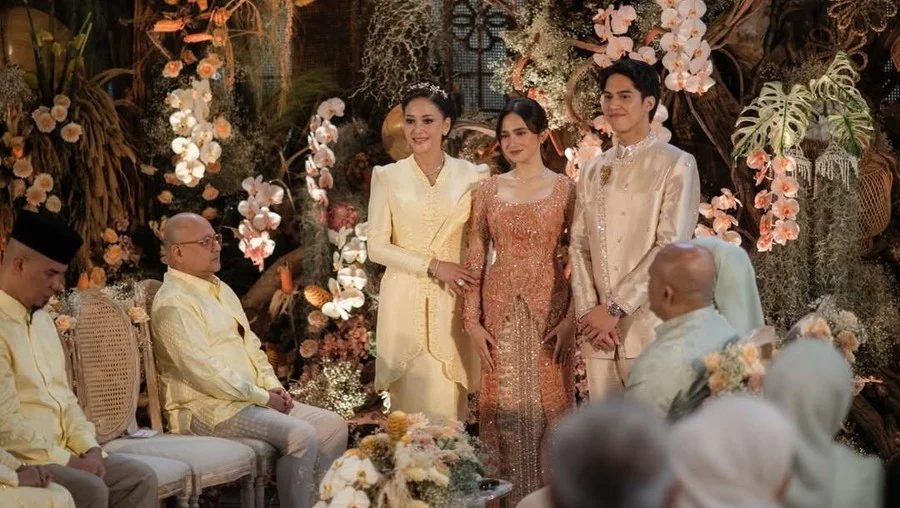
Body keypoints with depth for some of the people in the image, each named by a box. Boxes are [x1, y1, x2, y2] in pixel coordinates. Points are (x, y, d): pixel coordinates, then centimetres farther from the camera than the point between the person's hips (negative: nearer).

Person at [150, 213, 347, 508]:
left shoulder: (221, 290, 18)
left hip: (252, 398, 10)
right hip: (209, 409, -10)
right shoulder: (173, 303, -13)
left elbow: (251, 345, 23)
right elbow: (205, 371, -21)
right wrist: (263, 396, -15)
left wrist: (272, 386, 4)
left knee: (333, 426, -1)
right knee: (300, 435, -27)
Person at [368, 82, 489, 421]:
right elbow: (376, 247, -1)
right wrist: (433, 266, -10)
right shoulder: (388, 177, 2)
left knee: (449, 406, 1)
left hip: (453, 303, 1)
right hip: (404, 303, 0)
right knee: (412, 403, -1)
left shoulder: (472, 176, 3)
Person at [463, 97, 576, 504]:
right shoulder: (488, 190, 6)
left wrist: (572, 318, -10)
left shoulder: (564, 189, -1)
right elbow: (475, 258, 6)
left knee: (548, 401, 3)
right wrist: (472, 320, -1)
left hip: (548, 306, -2)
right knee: (504, 403, 4)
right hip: (500, 307, 2)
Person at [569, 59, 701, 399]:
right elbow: (579, 246, 11)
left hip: (651, 327, -4)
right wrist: (588, 310, -4)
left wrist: (614, 309, -12)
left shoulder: (676, 165, -1)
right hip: (598, 329, 5)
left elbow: (672, 246, -10)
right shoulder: (592, 170, 16)